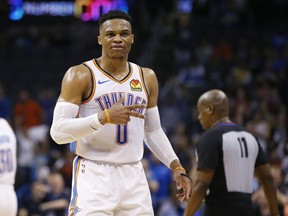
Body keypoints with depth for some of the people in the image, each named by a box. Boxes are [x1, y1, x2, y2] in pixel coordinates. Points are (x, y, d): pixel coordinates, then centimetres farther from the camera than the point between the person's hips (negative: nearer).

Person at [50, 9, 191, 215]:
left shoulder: (147, 78, 11)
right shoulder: (80, 75, -5)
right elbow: (58, 131, -13)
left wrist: (177, 167, 10)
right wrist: (105, 117, -23)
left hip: (133, 177, 5)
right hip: (93, 176, -5)